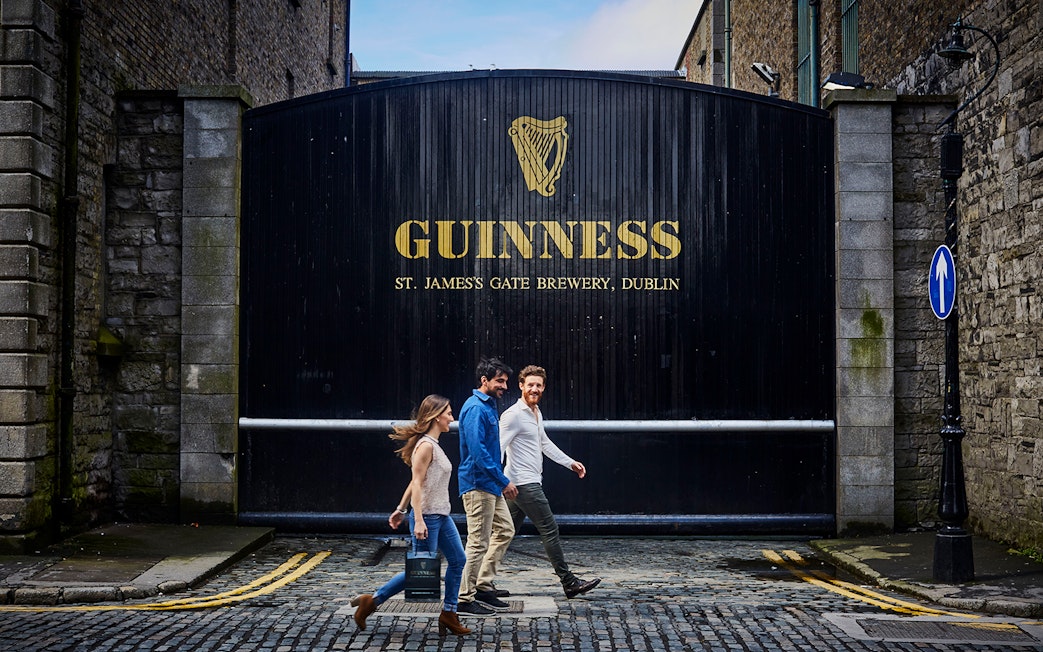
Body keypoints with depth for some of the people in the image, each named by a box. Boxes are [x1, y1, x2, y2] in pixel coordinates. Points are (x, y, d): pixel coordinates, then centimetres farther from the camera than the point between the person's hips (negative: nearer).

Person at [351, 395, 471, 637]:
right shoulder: (426, 445, -17)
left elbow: (415, 482, 16)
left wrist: (401, 508, 18)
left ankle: (448, 614, 17)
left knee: (457, 560, 9)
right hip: (427, 517, -10)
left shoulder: (433, 444, 13)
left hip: (441, 516, 10)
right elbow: (417, 484, -21)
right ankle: (371, 601, 8)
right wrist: (418, 520, -25)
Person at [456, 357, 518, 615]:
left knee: (505, 530, 15)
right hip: (478, 485, -10)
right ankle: (465, 598, 4)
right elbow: (478, 451, -24)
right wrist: (504, 481, -21)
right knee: (478, 543, -5)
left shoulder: (489, 405, 14)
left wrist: (501, 481, 20)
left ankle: (483, 585, 21)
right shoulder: (475, 409, -17)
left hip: (491, 486, 10)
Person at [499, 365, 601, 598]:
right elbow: (498, 448, -19)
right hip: (524, 484, -10)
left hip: (531, 482, 10)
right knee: (550, 530, -4)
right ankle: (569, 583, 2)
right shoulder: (513, 415, -13)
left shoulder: (536, 412, 17)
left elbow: (545, 444, 29)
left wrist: (570, 463, 28)